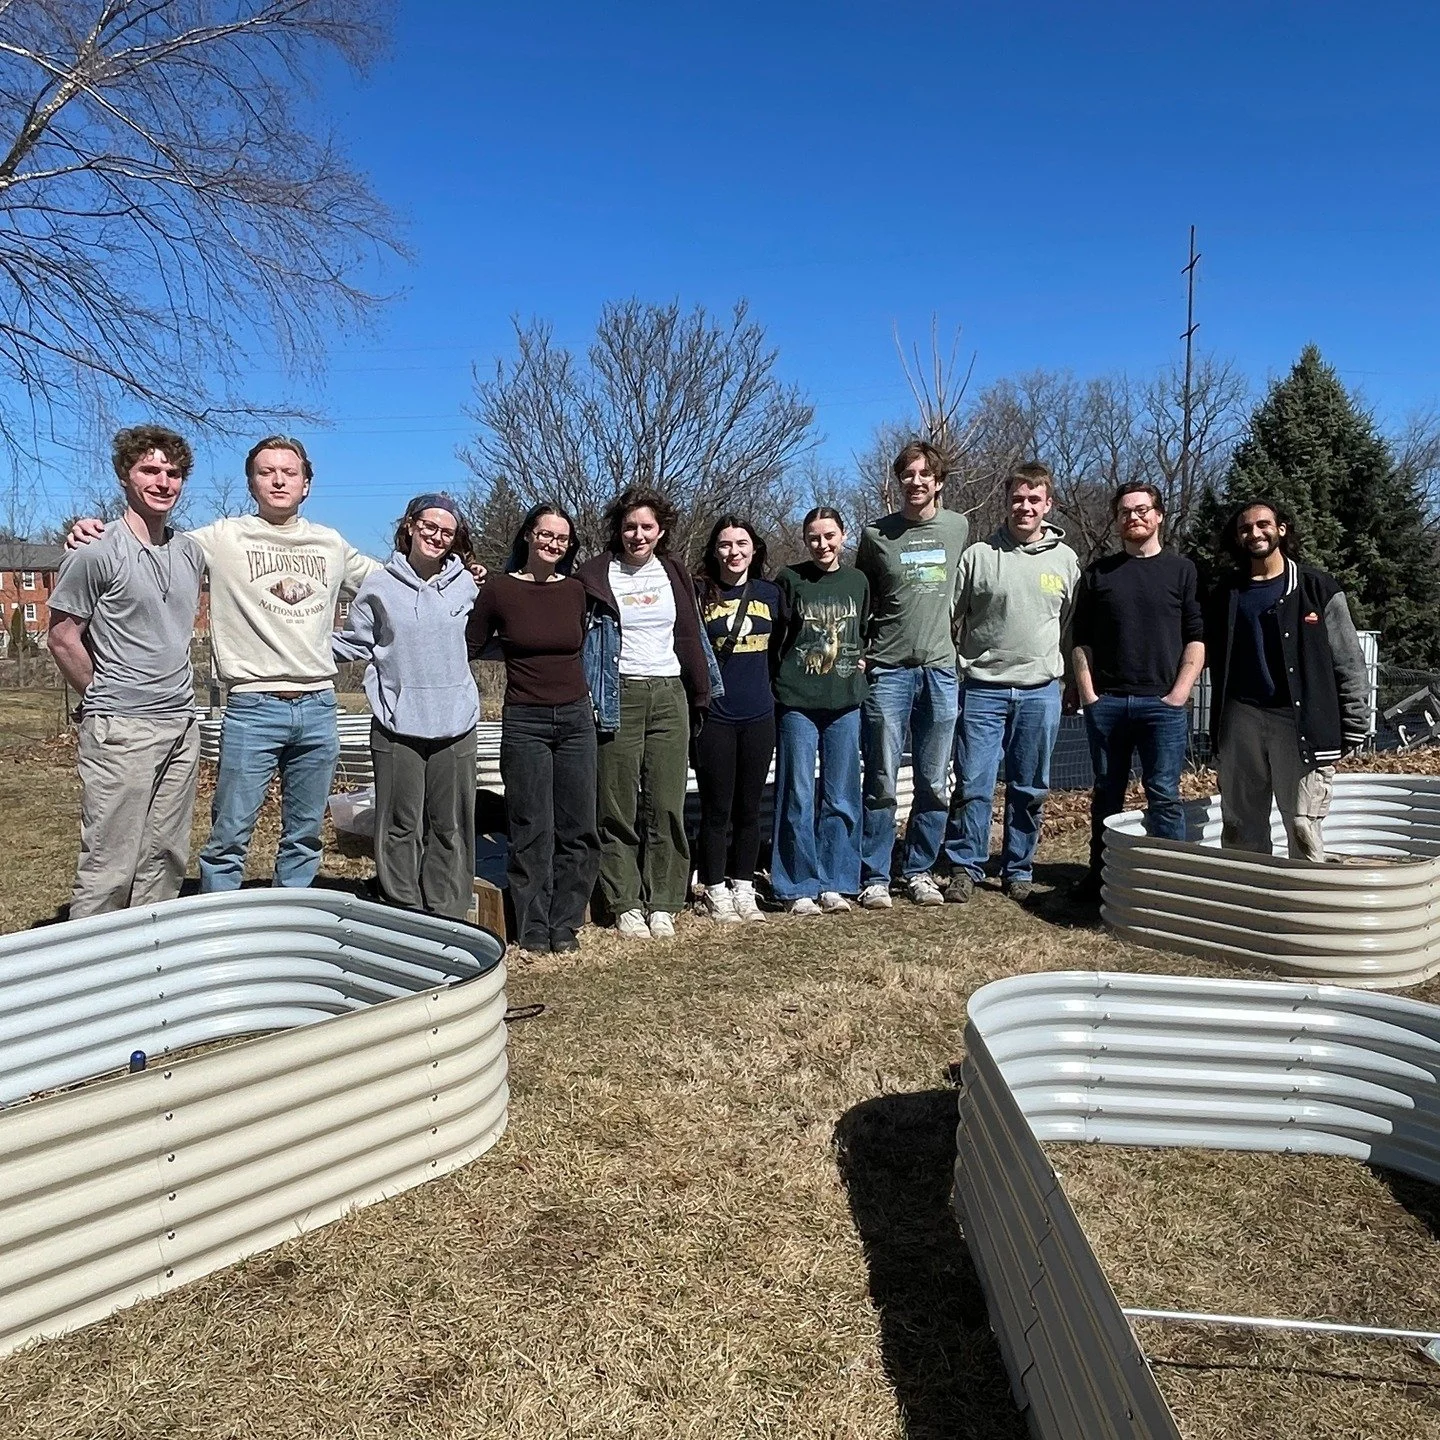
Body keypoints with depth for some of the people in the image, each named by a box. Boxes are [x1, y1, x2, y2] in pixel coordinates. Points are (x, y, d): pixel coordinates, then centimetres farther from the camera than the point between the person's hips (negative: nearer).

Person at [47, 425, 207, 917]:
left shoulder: (190, 553, 12)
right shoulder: (96, 553, -8)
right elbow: (62, 639, -4)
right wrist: (107, 698, 2)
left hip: (182, 727, 6)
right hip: (120, 730, -6)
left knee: (165, 863, 12)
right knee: (108, 868, -4)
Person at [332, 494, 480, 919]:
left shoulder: (466, 585, 7)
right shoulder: (380, 586, 3)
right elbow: (353, 644, 7)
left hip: (456, 726, 2)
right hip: (396, 726, -1)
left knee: (451, 828, 8)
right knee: (400, 827, 3)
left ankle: (448, 917, 17)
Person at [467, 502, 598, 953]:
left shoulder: (575, 590, 7)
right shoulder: (499, 589, -3)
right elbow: (470, 649, 4)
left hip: (576, 718, 4)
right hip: (525, 722, -3)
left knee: (577, 829, 5)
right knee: (532, 831, 2)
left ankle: (565, 923, 18)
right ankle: (533, 927, 14)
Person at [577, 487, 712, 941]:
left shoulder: (673, 575, 12)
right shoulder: (596, 576, 1)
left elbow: (690, 638, 15)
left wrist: (699, 696, 13)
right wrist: (583, 699, -9)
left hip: (669, 695, 3)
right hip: (618, 698, -3)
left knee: (667, 805, 1)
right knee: (618, 807, -1)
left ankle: (662, 904, 9)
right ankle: (626, 904, 8)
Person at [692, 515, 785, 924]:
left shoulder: (770, 594, 6)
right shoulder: (698, 593, -4)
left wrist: (764, 684, 11)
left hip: (758, 716, 3)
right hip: (713, 717, -3)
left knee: (749, 807, 11)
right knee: (716, 808, 4)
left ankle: (743, 888, 23)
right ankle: (715, 891, 17)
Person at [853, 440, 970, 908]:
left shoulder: (958, 528, 8)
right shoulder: (875, 535, 2)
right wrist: (857, 654, 3)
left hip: (940, 670, 2)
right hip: (888, 671, -2)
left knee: (934, 784, 8)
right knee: (882, 781, 0)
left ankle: (919, 870, 21)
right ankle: (874, 877, 9)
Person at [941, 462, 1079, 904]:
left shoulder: (1066, 560, 7)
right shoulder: (978, 556, 0)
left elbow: (1073, 628, 13)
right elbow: (952, 620, 3)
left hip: (1041, 691, 2)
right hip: (982, 689, -2)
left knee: (1030, 789, 9)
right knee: (973, 784, -2)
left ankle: (1018, 871, 21)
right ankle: (964, 868, 10)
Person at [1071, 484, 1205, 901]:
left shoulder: (1181, 570, 7)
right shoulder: (1098, 573, 11)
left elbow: (1196, 639, 3)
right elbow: (1081, 641, 9)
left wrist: (1179, 693, -7)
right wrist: (1088, 693, 0)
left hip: (1163, 703, -2)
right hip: (1106, 702, 2)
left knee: (1163, 794, -2)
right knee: (1106, 793, 10)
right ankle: (1100, 875, 18)